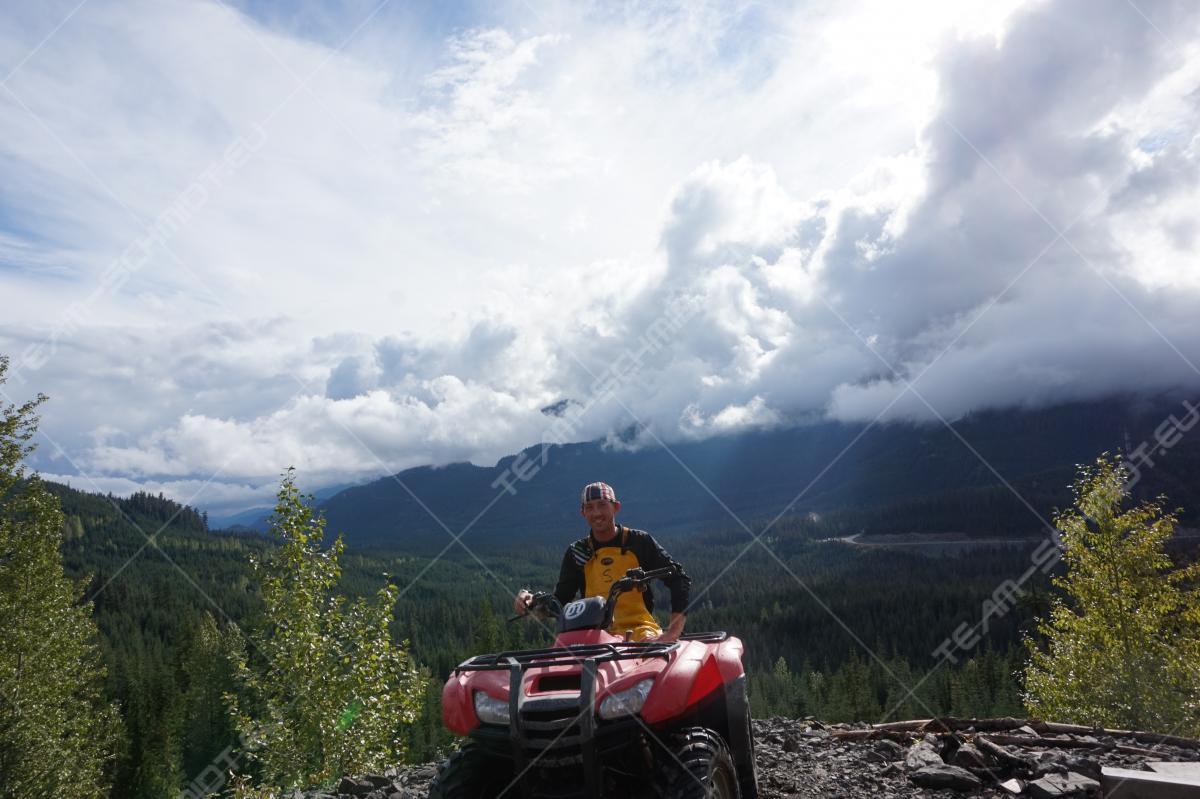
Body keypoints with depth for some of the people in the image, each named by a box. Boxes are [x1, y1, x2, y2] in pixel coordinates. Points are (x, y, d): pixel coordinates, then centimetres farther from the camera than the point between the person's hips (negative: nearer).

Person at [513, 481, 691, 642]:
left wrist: (673, 632, -9)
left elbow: (680, 579, 2)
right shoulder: (576, 552, 12)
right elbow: (560, 600, 10)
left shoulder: (640, 541, 4)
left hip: (639, 628, -2)